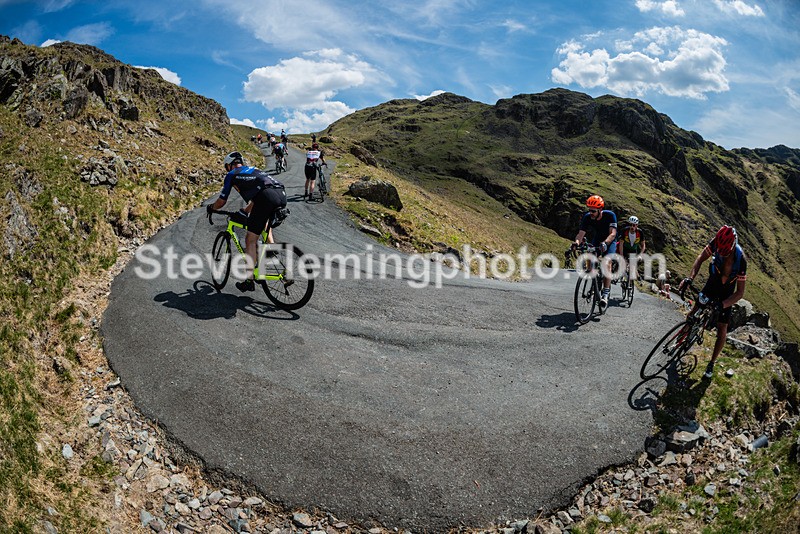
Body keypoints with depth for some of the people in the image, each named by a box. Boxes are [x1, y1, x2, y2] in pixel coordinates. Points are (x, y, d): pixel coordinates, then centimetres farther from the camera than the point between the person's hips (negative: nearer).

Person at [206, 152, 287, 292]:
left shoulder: (232, 175, 19)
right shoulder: (253, 170, 37)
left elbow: (221, 202, 23)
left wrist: (210, 207, 43)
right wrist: (245, 211, 59)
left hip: (267, 197, -6)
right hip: (282, 195, 6)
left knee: (250, 240, 4)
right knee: (263, 220, 37)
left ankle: (249, 281, 6)